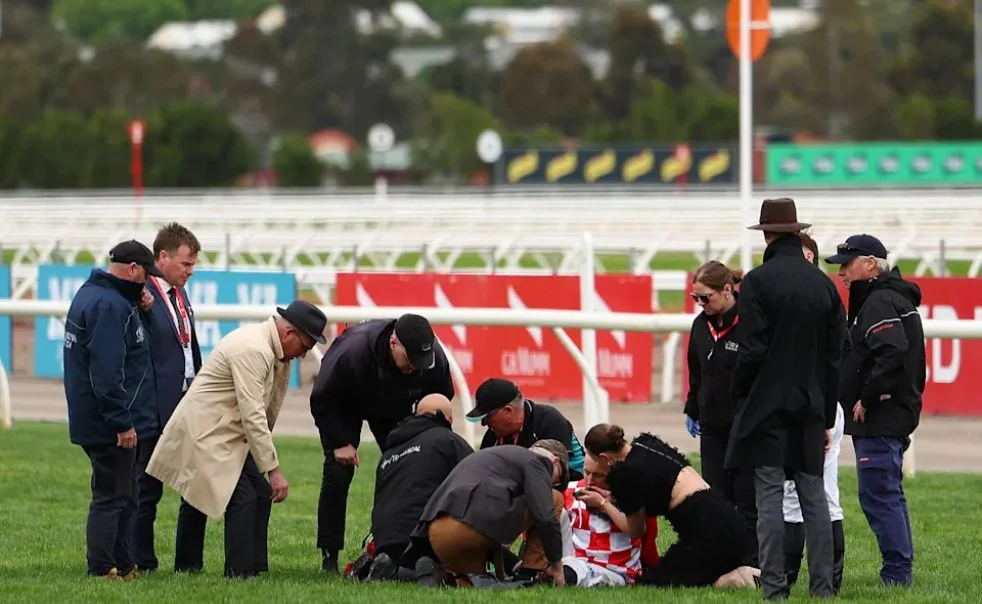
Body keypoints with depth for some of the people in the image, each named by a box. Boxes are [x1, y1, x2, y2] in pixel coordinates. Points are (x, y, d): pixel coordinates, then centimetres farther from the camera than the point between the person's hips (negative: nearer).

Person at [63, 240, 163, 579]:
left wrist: (139, 310, 2)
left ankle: (123, 567, 21)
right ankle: (102, 570, -2)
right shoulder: (109, 305, -20)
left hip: (94, 421, 11)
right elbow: (106, 370, -26)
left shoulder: (91, 294, 13)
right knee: (111, 497, -5)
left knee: (125, 495, 16)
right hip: (111, 424, -11)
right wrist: (122, 422, -23)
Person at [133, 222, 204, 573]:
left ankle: (189, 563, 17)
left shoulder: (180, 295, 15)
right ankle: (142, 565, 7)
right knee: (148, 491, 1)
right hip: (156, 410, -8)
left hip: (188, 404, 8)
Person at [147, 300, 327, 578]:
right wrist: (274, 470, -26)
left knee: (261, 494, 5)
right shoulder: (253, 351, -25)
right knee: (243, 499, -17)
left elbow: (269, 408, 12)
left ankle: (256, 569, 10)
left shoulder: (274, 349, 8)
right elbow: (253, 417, -27)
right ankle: (239, 574, -11)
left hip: (229, 434, 10)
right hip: (207, 431, -10)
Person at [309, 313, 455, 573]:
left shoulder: (435, 359, -30)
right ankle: (329, 556, -9)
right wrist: (340, 442, -27)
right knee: (338, 472, -14)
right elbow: (322, 400, -27)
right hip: (344, 407, -4)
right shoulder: (352, 351, -42)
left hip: (394, 410, 4)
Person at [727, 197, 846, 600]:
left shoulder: (758, 281, -8)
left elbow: (751, 351, -12)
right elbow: (835, 357, 10)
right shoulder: (824, 284, 8)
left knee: (769, 499, -4)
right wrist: (826, 417, 15)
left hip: (766, 407, -5)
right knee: (814, 498, 7)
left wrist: (740, 401, 0)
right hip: (810, 410, 5)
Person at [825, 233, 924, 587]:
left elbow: (892, 354, -27)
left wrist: (866, 400, -19)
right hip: (894, 417, 11)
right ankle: (901, 571, 19)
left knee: (877, 495, -10)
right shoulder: (895, 299, 19)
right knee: (889, 495, 15)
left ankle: (897, 572, -10)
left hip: (878, 419, -11)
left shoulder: (879, 302, -14)